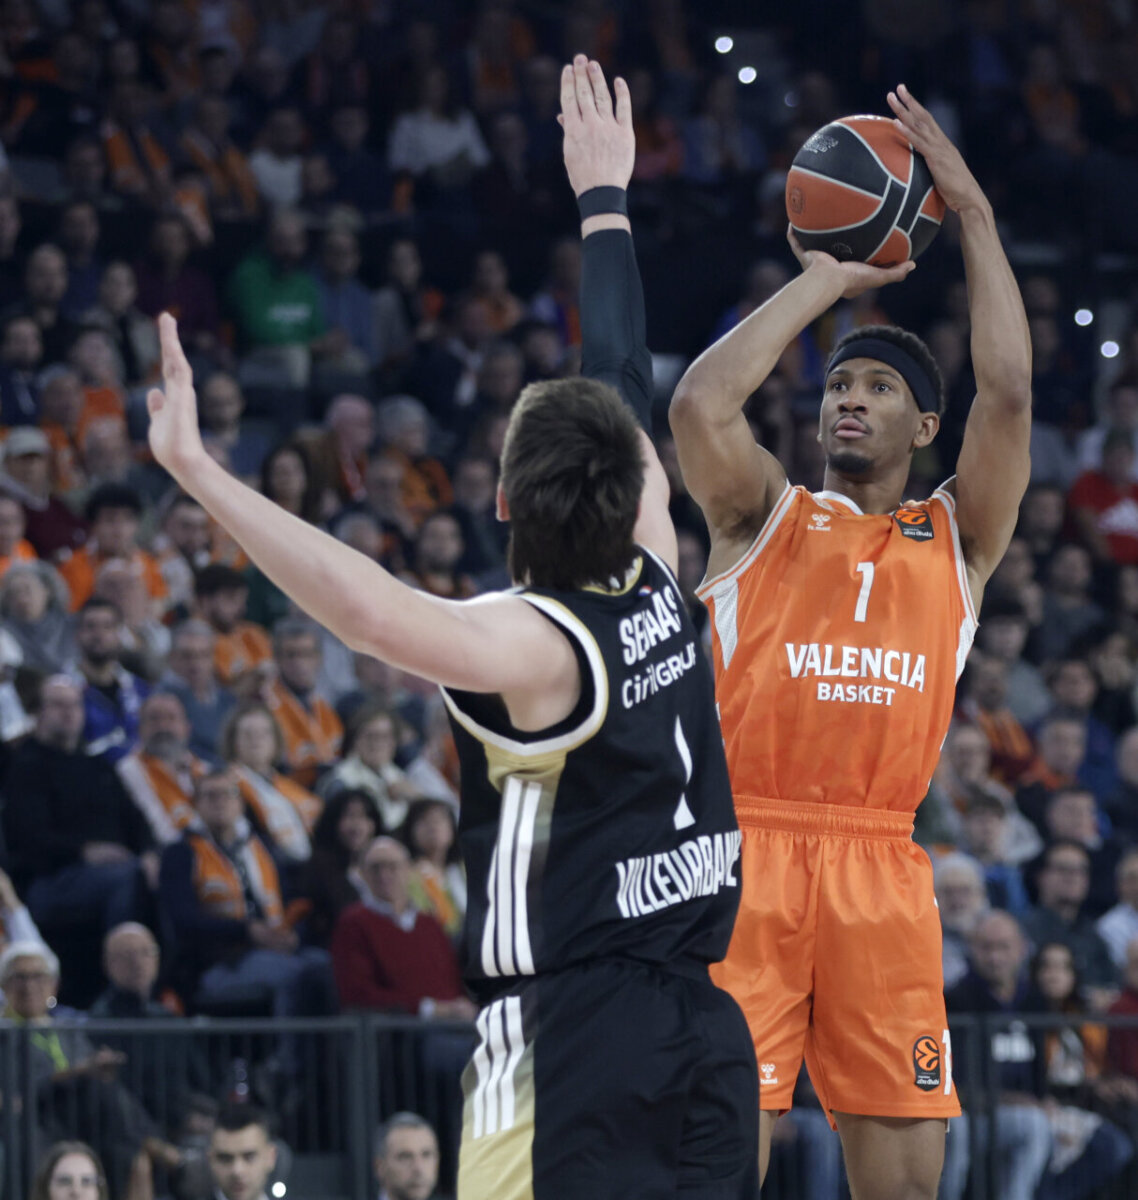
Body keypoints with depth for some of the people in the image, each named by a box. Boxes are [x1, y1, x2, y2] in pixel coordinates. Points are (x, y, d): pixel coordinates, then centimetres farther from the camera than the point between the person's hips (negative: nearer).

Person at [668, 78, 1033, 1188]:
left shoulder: (956, 539, 16)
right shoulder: (765, 516, 12)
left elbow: (1007, 396, 2)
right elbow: (699, 405, -7)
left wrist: (973, 213, 4)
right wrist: (825, 281, 2)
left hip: (881, 867, 2)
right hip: (746, 849, -2)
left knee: (905, 1177, 1)